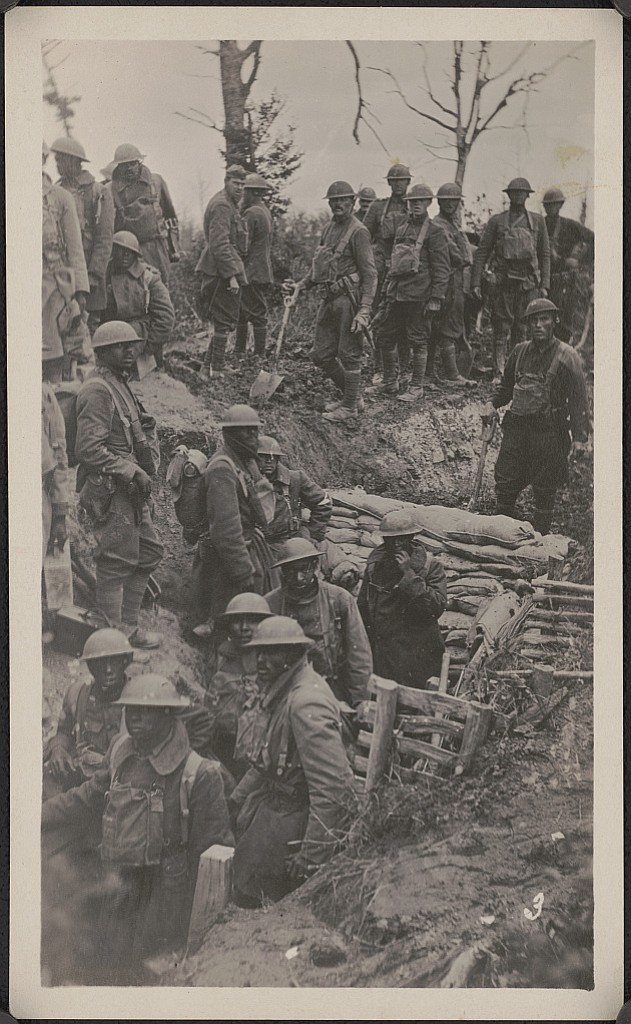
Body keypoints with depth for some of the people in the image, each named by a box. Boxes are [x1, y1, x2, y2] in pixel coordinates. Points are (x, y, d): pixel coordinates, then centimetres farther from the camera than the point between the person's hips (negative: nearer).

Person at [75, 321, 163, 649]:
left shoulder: (120, 385, 16)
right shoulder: (97, 390, -16)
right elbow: (88, 449, -23)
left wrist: (146, 469, 8)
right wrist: (132, 472, -20)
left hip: (130, 489, 10)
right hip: (109, 491, -10)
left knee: (149, 552, 15)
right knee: (117, 561, -4)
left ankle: (128, 623, 24)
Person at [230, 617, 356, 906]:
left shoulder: (307, 705, -27)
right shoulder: (280, 691, 6)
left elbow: (332, 787, -30)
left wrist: (312, 856, -28)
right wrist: (236, 799, 21)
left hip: (296, 816, -10)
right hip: (273, 801, 10)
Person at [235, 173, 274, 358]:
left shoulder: (251, 214, -14)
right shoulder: (265, 212, 16)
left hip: (253, 272, -10)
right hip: (264, 272, 10)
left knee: (257, 316, -5)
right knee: (241, 313, 15)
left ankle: (259, 355, -2)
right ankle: (239, 350, 21)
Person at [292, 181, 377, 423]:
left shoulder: (358, 232, -11)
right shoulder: (329, 229, 14)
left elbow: (369, 274, -15)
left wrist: (364, 311, -22)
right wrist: (302, 284, 11)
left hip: (350, 298, -9)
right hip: (330, 298, 9)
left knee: (349, 355, 0)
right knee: (320, 355, 12)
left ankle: (350, 407, 13)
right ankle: (351, 395, 28)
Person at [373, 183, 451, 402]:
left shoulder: (435, 233, -5)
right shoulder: (401, 230, 16)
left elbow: (442, 270, -8)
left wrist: (435, 299, -14)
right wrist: (387, 293, 19)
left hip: (419, 296, -7)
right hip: (397, 294, 7)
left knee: (418, 341, 1)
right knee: (386, 337, 9)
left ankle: (416, 387, 10)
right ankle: (390, 383, 21)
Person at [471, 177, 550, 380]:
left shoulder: (537, 221, 10)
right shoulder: (497, 221, 5)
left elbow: (545, 255, 11)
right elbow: (481, 252, 3)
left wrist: (544, 285, 3)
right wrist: (475, 282, -5)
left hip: (529, 283, 1)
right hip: (504, 282, -1)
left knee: (523, 330, 3)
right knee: (501, 329, -3)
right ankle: (499, 373, 0)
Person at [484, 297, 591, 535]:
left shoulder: (566, 356, -7)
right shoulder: (520, 351, 8)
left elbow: (579, 400, -10)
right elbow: (506, 387, 23)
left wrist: (579, 438, -17)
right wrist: (493, 404, 3)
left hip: (549, 433, -5)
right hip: (516, 427, 5)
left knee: (544, 493, 4)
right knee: (505, 486, 7)